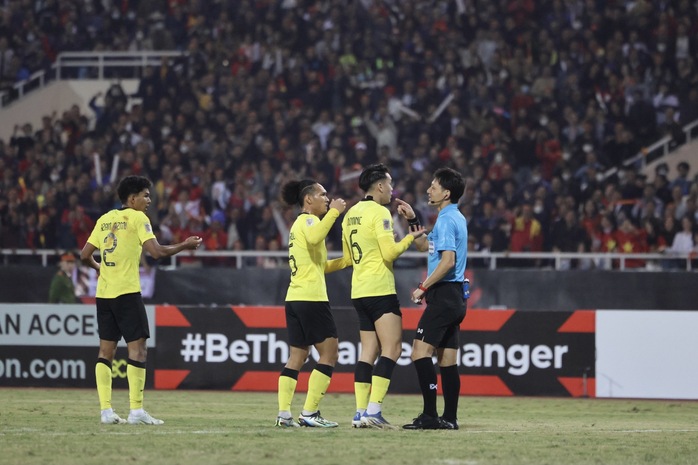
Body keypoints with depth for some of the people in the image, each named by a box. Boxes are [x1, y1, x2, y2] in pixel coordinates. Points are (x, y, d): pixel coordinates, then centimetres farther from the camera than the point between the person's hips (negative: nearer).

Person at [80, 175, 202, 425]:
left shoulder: (104, 220, 14)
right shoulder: (137, 218, -5)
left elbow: (85, 255, 15)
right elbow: (156, 251, -14)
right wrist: (185, 245, -2)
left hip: (104, 292, 7)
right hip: (126, 292, -7)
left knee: (106, 350, 9)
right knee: (137, 348, -5)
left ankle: (106, 410, 5)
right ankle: (136, 411, -11)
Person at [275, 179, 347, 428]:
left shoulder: (300, 223, 24)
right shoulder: (309, 220, -6)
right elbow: (314, 237, -32)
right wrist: (333, 212, -24)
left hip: (295, 297, 10)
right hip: (311, 297, -10)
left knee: (297, 355, 8)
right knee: (329, 352, -6)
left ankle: (284, 413, 0)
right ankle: (309, 413, -11)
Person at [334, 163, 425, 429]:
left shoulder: (351, 214, 15)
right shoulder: (379, 212, -10)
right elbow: (390, 252, -16)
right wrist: (411, 237, -1)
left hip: (359, 291, 9)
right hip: (380, 289, -9)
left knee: (368, 351, 8)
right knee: (392, 348, -10)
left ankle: (361, 412, 3)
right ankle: (374, 409, -20)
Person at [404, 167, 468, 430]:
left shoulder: (446, 220, -13)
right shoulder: (456, 218, 18)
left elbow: (448, 261, -22)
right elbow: (423, 246, 28)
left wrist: (423, 287, -18)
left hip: (444, 294, -10)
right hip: (453, 297, 10)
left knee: (420, 352, -13)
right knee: (447, 359, 9)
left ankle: (430, 415, -17)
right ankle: (449, 417, 9)